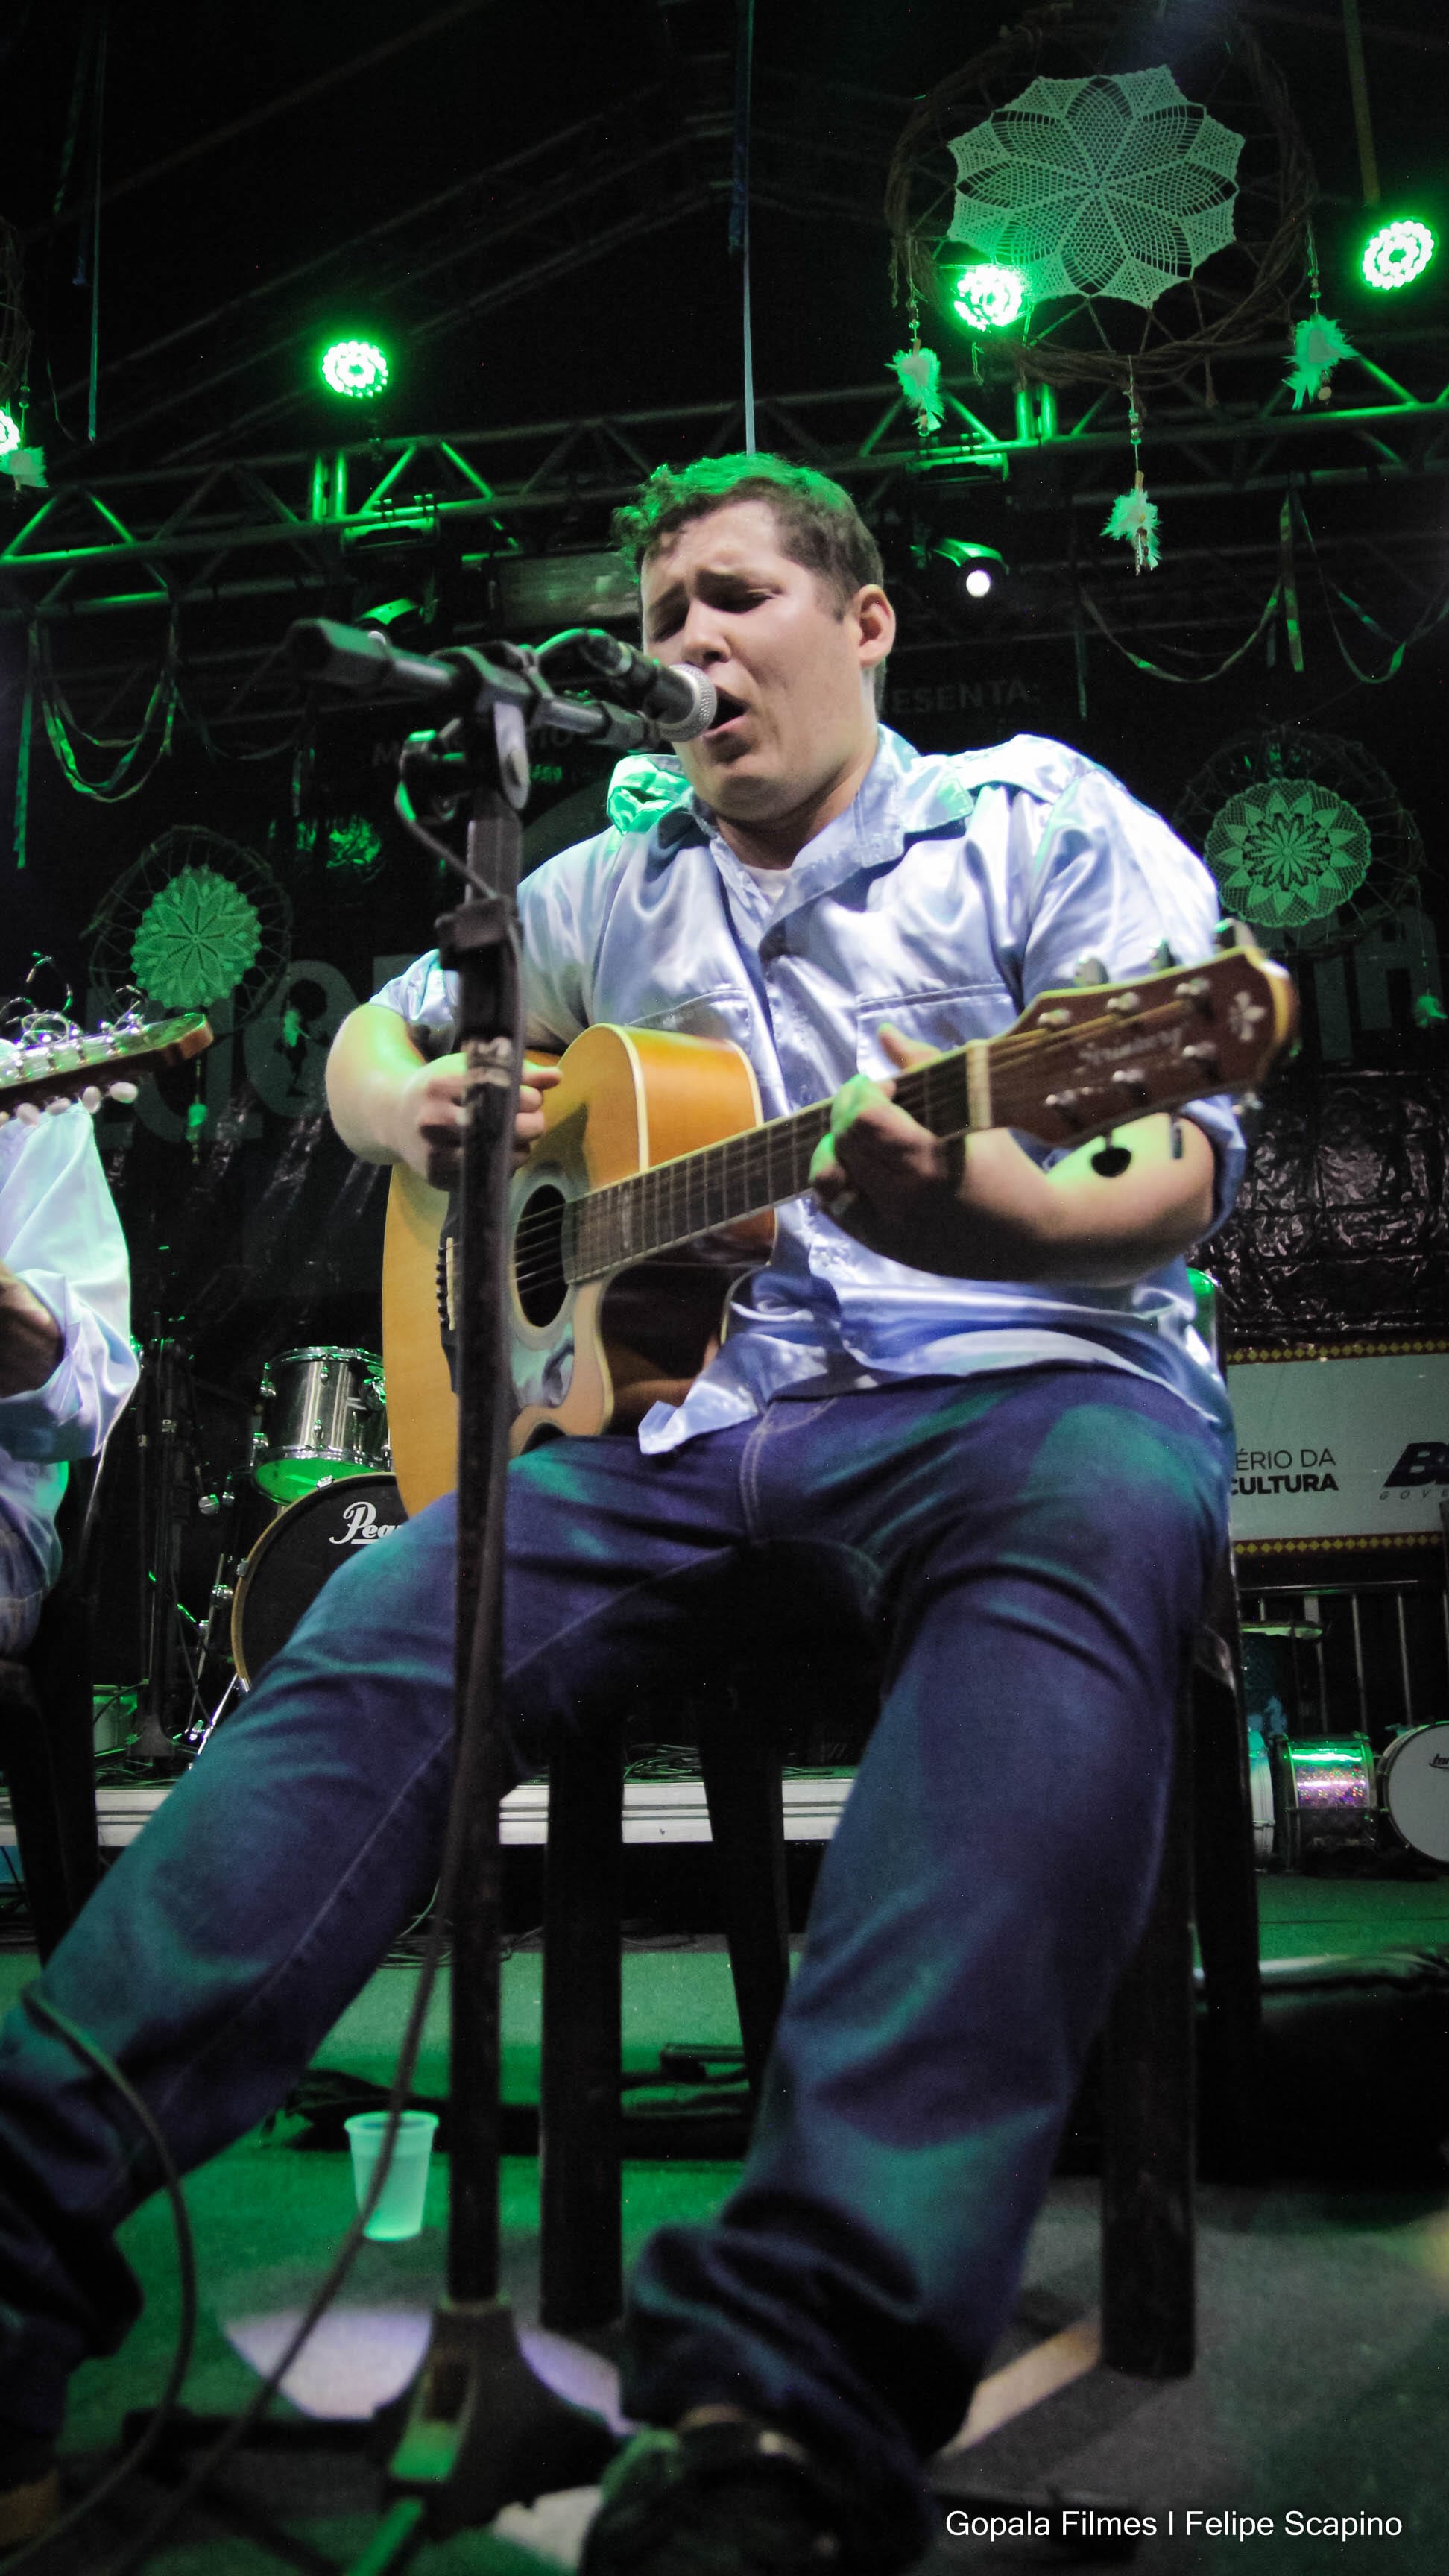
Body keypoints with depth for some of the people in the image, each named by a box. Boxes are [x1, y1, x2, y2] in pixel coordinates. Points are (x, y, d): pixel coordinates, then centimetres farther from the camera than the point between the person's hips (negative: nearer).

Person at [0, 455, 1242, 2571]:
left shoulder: (1044, 825, 6)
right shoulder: (614, 890, 22)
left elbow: (1178, 1185, -4)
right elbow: (374, 1035, 31)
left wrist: (968, 1209, -28)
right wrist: (421, 1115, 4)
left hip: (1019, 1381, -4)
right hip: (685, 1408, 4)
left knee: (1090, 1531, -39)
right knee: (375, 1649, -21)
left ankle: (797, 2396, -50)